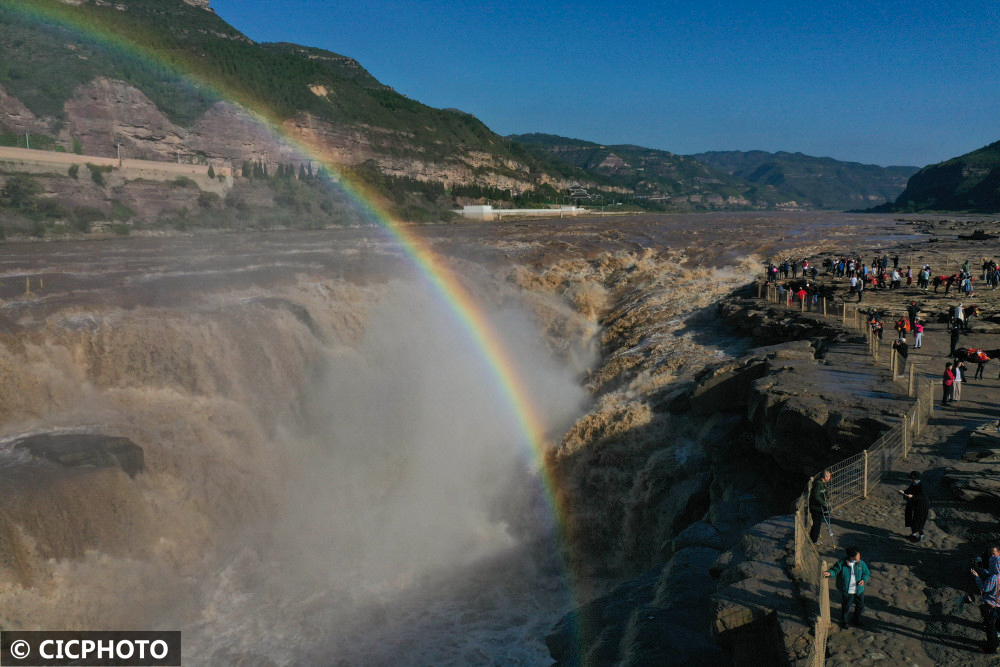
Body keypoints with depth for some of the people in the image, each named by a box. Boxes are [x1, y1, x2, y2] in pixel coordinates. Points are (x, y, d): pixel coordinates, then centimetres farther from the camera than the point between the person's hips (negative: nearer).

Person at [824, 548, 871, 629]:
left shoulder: (861, 563, -8)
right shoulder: (841, 563, -18)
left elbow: (866, 572, 3)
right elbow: (835, 570, -12)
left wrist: (864, 580, -15)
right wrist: (829, 573, -34)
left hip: (859, 590, 4)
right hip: (847, 591, -4)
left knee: (860, 606, 19)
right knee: (846, 607, 8)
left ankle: (856, 620, 46)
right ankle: (844, 621, 33)